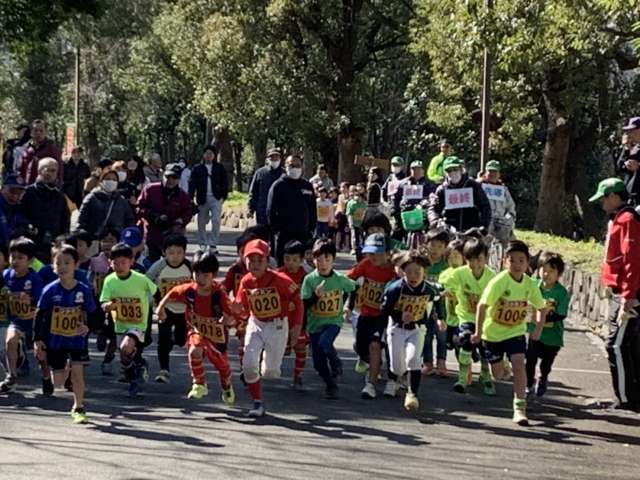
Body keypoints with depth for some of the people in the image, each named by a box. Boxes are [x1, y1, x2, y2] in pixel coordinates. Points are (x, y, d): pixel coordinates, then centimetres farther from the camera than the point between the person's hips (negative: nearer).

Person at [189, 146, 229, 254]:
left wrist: (223, 196, -2)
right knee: (202, 222, 9)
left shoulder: (219, 168, 6)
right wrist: (190, 198, -9)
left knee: (216, 220, -12)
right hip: (202, 199, 1)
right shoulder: (197, 168, 4)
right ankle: (203, 243, 24)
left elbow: (225, 183, 7)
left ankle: (213, 244, -8)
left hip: (216, 198, -1)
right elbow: (192, 183, 0)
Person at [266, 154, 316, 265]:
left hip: (303, 234, 3)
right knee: (282, 264, 0)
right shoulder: (278, 185, 0)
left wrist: (311, 228, 6)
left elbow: (312, 210, 15)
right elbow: (271, 210, -3)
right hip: (284, 234, -3)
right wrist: (275, 229, -9)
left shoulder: (308, 186, 11)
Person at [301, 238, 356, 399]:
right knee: (318, 363, 6)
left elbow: (353, 288, 14)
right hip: (315, 324, 2)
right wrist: (316, 295, -27)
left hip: (333, 322, -1)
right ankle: (331, 386, 30)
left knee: (324, 343, -31)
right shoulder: (309, 279, -10)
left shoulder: (340, 279, -7)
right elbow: (304, 305, -13)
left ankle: (336, 363, -1)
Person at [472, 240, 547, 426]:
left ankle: (520, 407, -15)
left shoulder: (530, 284, -9)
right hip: (493, 332, -2)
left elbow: (541, 307, 8)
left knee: (519, 363, -19)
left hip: (516, 332, 2)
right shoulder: (499, 281, -23)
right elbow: (483, 305, -25)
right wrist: (478, 332, -27)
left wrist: (538, 329, -2)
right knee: (498, 374, 8)